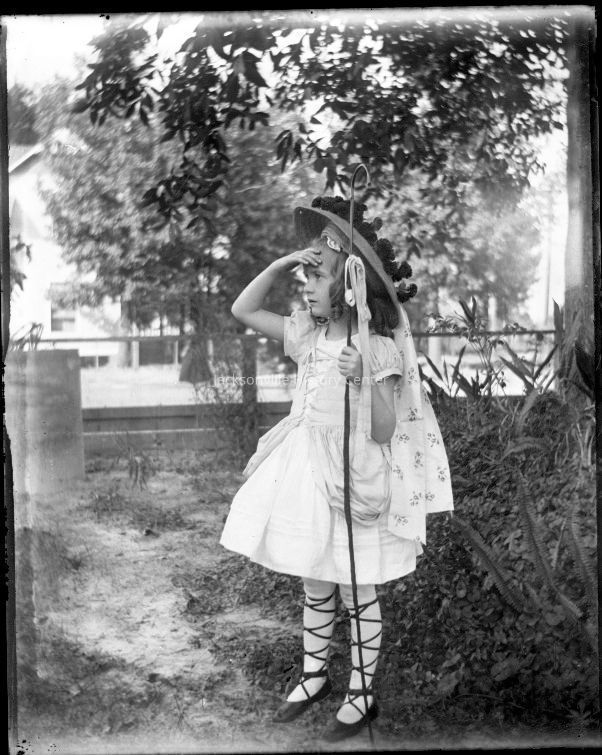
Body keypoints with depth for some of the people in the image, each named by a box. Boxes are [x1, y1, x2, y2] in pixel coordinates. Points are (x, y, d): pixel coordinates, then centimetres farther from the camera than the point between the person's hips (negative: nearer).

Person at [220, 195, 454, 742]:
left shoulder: (378, 350, -17)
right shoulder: (309, 334, 2)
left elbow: (382, 434, -18)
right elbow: (243, 310, 9)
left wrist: (365, 379, -34)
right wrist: (281, 263, -2)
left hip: (351, 479, -6)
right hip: (306, 471, 6)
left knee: (357, 593, 8)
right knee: (315, 585, 19)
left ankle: (362, 695, 24)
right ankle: (314, 676, 37)